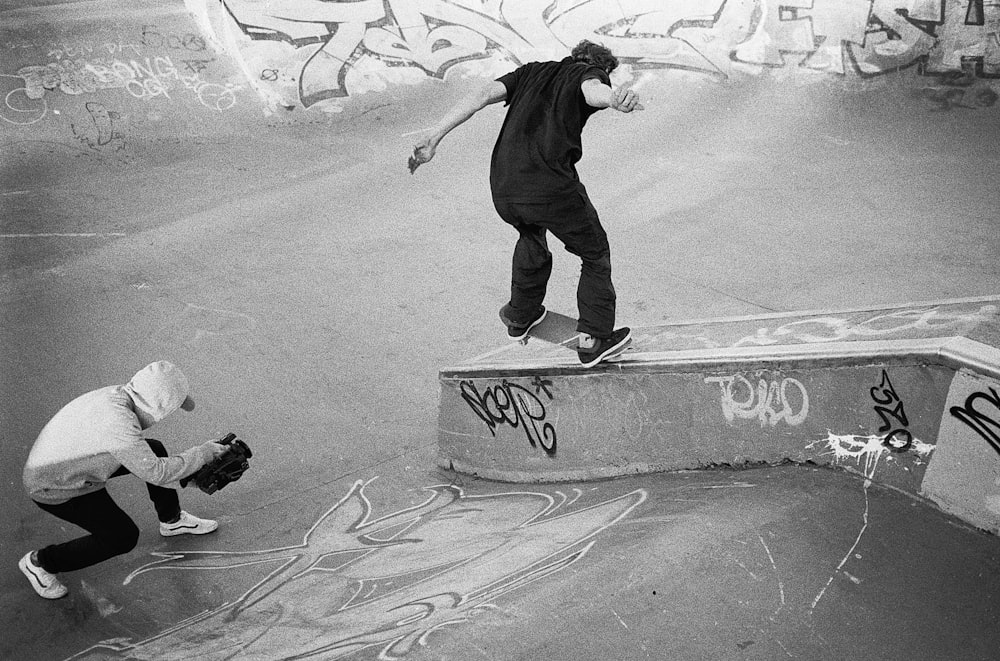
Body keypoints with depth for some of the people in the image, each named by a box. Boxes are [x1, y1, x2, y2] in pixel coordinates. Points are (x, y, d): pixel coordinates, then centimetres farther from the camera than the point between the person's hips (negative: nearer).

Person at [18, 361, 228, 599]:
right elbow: (155, 472, -30)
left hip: (67, 461, 9)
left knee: (155, 449, 6)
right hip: (56, 490, -8)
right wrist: (203, 453, -20)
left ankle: (172, 520, 27)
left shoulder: (118, 394, -10)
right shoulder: (119, 423, -37)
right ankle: (39, 562, 11)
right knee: (123, 537, -5)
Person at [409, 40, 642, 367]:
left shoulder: (532, 72, 25)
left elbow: (482, 95, 10)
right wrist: (615, 98, -40)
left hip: (503, 189, 6)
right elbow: (594, 91, -16)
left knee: (531, 237, 35)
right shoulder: (590, 74, 11)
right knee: (595, 254, 18)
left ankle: (520, 316, 52)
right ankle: (593, 340, 20)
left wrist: (433, 139, 5)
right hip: (552, 189, -5)